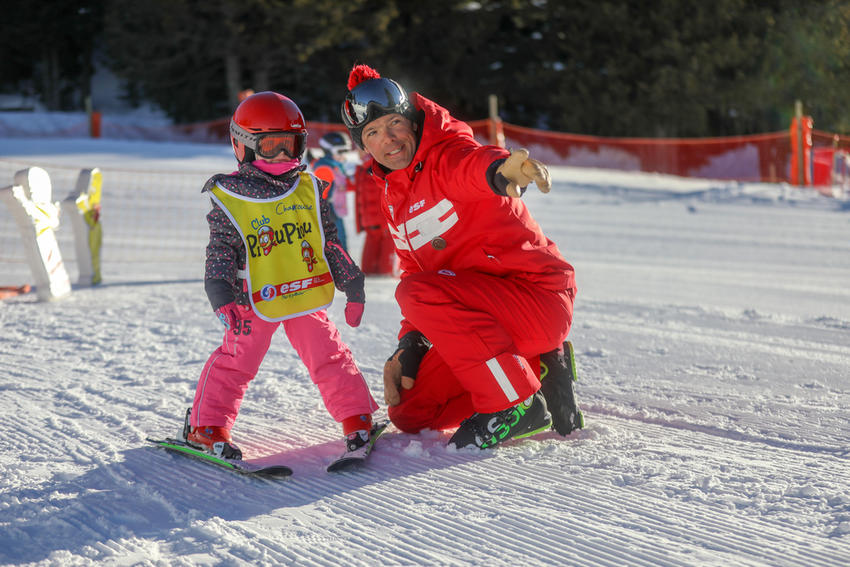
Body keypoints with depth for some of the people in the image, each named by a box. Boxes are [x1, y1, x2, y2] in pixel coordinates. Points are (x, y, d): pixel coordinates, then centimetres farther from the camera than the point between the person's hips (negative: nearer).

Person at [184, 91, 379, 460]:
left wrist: (352, 285, 13)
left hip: (307, 294, 3)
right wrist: (222, 297, -20)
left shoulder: (309, 189, 6)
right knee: (236, 360, -2)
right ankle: (206, 426, 10)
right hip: (255, 299, -3)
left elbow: (330, 242, 13)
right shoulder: (228, 198, -6)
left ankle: (357, 418, 16)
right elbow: (220, 253, -7)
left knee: (328, 357, 3)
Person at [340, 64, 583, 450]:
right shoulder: (392, 199, 12)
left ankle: (516, 405, -20)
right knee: (408, 413, 6)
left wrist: (502, 171, -66)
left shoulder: (448, 158, -14)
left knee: (418, 293, -30)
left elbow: (476, 163, -40)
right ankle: (536, 372, 11)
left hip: (541, 299, -9)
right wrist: (409, 348, 4)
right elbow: (415, 270, 18)